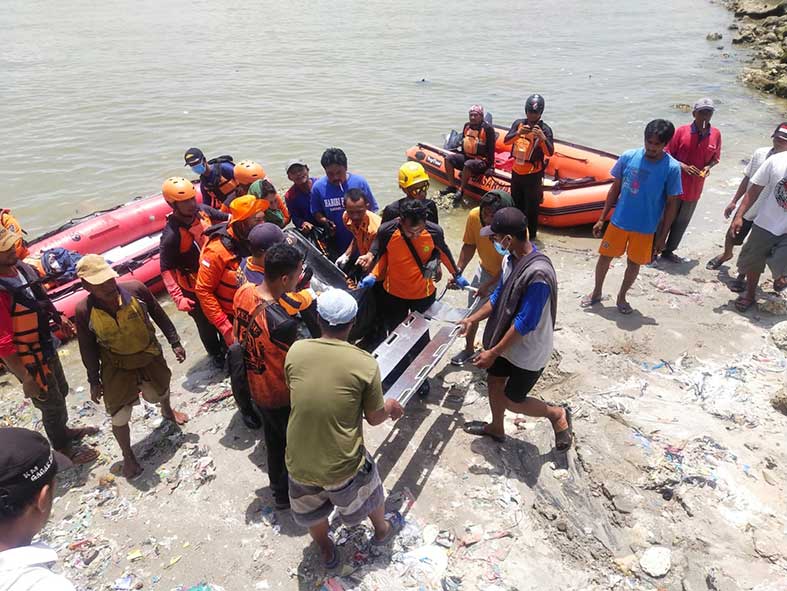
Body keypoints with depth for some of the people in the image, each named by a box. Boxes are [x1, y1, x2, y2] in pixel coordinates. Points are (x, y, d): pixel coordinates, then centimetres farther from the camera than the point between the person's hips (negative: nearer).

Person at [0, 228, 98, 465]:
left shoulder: (20, 267, -7)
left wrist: (58, 318, 7)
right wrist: (25, 377, -22)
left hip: (46, 347, 8)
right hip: (29, 360, -8)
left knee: (61, 392, 27)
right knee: (52, 405, 12)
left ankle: (63, 430, 53)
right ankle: (64, 447, 37)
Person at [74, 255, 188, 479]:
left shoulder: (135, 289, -25)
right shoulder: (84, 311, -24)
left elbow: (159, 315, -8)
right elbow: (88, 350, -9)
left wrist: (175, 343, 0)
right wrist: (94, 381, -2)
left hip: (150, 355, 2)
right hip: (116, 366, -1)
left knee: (160, 392, 27)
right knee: (119, 417, 0)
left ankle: (167, 411, 64)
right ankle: (128, 456, 29)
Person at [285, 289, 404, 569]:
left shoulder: (295, 351, -12)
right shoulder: (365, 363, -19)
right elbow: (374, 418, -7)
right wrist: (391, 406, 15)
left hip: (299, 460, 2)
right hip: (342, 464, -2)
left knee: (313, 509, 31)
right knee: (369, 492, 31)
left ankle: (326, 551, 57)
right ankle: (382, 530, 60)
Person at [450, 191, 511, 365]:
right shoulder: (474, 216, -25)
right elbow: (469, 245, -11)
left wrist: (488, 285, -29)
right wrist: (459, 270, -22)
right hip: (485, 269, 4)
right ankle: (469, 348, 37)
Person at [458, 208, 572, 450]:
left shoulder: (538, 273, -34)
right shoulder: (510, 257, -7)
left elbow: (525, 323, -29)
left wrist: (493, 353, -23)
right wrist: (473, 319, 6)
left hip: (528, 351, -8)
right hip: (506, 340, 8)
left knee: (513, 402, 8)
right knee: (494, 383, 22)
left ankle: (557, 414, 33)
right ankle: (497, 428, 46)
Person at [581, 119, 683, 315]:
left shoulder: (672, 168, -13)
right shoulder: (628, 157, -9)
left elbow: (671, 204, -6)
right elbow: (615, 188, 1)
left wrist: (662, 236, -6)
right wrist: (602, 219, 2)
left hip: (646, 228, -1)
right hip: (618, 221, 2)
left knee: (634, 264, 13)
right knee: (604, 257, 12)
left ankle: (621, 297, 36)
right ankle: (596, 293, 34)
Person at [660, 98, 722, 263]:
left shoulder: (716, 134, -1)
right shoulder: (682, 131, -10)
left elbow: (715, 158, 10)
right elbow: (668, 155, -5)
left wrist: (708, 167, -11)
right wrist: (683, 166, -20)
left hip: (695, 188, 4)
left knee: (682, 222, 14)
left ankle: (668, 251, 28)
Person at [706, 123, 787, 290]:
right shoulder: (760, 153, -7)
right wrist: (734, 201, 8)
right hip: (747, 207, 4)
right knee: (732, 236, 21)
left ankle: (743, 276, 28)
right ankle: (726, 255, 53)